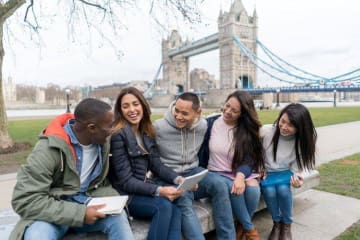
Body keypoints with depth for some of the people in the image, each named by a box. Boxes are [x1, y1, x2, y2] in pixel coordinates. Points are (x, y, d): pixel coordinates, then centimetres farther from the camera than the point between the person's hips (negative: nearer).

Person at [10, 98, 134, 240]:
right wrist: (79, 213, -28)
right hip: (57, 211, -3)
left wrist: (107, 201, -11)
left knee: (118, 216, -27)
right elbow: (25, 201, -24)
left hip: (87, 205, 3)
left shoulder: (103, 143, -5)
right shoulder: (50, 148, -22)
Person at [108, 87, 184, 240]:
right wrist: (159, 191, -29)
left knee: (176, 208, -21)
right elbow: (126, 181, -18)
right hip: (124, 196, -6)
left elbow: (157, 165, 2)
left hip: (143, 189, 6)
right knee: (164, 205, -29)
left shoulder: (146, 133, 7)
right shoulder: (118, 135, -15)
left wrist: (178, 179, -16)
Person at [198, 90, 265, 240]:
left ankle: (242, 227, -1)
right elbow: (202, 154, 1)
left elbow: (249, 159, -8)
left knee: (252, 187, -31)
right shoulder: (210, 123, -3)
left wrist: (240, 176, -28)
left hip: (241, 172, 2)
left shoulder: (248, 130, 0)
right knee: (233, 189, -33)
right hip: (217, 173, -1)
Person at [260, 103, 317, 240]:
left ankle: (287, 225, -3)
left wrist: (297, 177, -25)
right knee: (269, 190, -29)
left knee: (283, 188, -30)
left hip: (285, 173, 1)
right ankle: (277, 223, 1)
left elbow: (296, 167, -5)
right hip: (266, 172, -1)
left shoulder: (301, 141, -10)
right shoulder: (266, 132, -19)